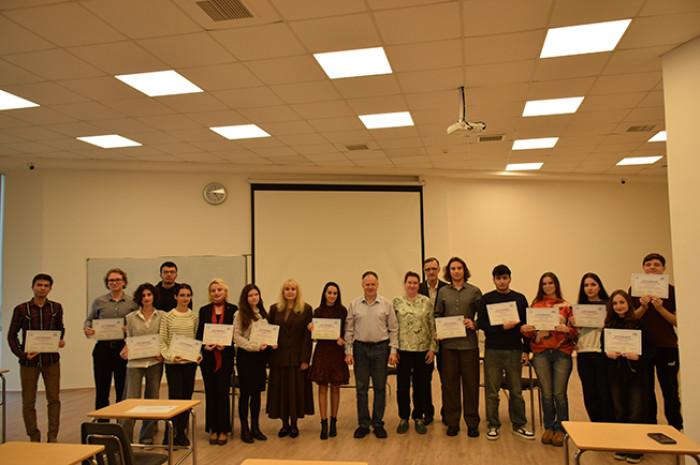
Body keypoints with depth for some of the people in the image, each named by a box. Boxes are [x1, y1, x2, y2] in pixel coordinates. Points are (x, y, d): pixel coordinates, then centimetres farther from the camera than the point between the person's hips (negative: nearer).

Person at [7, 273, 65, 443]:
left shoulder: (56, 307, 3)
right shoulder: (21, 309, -3)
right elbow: (12, 335, 2)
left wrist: (61, 340, -3)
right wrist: (21, 354, -10)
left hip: (51, 360, 1)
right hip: (29, 361, -1)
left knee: (54, 399, 4)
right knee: (28, 402, 6)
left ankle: (53, 436, 14)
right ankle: (34, 437, 19)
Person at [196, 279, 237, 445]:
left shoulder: (233, 309, 2)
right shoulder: (204, 310, 9)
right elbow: (199, 334, 8)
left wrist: (226, 344, -15)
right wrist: (204, 345, -11)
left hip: (225, 356, -2)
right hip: (208, 356, 2)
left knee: (222, 392, -2)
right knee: (210, 393, 6)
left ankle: (223, 430, 9)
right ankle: (213, 430, 16)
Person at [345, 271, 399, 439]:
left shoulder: (386, 304, 2)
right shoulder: (354, 304, 4)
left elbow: (393, 329, 3)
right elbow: (349, 330, 6)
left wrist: (393, 351, -3)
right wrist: (348, 351, 0)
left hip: (380, 348, -1)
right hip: (360, 348, 1)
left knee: (380, 387, 6)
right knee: (361, 387, 6)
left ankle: (378, 423, 18)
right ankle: (363, 424, 17)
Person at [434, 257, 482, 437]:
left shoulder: (474, 291, 4)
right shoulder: (443, 292, 8)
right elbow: (437, 315, 13)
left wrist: (474, 324, -12)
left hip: (469, 343, -1)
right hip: (448, 343, 2)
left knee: (470, 383, 3)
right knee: (449, 383, 6)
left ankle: (472, 423, 16)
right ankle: (452, 422, 18)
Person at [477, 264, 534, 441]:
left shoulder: (520, 299, 8)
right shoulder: (487, 299, 3)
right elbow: (481, 323, -4)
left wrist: (526, 350, 4)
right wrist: (502, 327, -15)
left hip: (514, 351, 1)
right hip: (493, 350, -1)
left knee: (516, 391, 7)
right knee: (492, 391, 3)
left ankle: (519, 425, 20)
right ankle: (493, 426, 15)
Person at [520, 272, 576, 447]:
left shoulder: (566, 306, 8)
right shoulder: (536, 305, 11)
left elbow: (574, 331, 5)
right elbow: (531, 332, 11)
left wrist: (566, 329, -16)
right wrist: (524, 329, -10)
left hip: (562, 352, -1)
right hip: (541, 352, 1)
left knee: (559, 393, -3)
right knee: (546, 393, 3)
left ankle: (561, 429, 14)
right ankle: (549, 427, 20)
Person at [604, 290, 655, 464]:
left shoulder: (639, 325, -2)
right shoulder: (609, 326, 6)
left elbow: (651, 350, -2)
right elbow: (602, 347, 13)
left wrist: (638, 357, -18)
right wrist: (608, 353, -8)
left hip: (637, 373, -2)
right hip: (616, 374, 3)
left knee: (637, 413, -1)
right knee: (620, 412, 8)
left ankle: (636, 450, 11)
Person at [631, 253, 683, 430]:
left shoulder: (672, 291, 1)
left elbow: (677, 321, -2)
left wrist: (661, 308, -17)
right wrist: (643, 307, -14)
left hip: (667, 347, -1)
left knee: (670, 392, 2)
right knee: (646, 391, 8)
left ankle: (676, 429, 17)